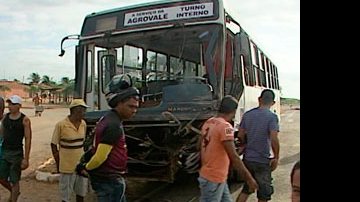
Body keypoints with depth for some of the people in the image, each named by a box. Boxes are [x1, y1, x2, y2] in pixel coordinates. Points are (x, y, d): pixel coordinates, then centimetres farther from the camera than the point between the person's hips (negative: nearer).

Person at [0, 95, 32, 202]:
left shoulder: (24, 120, -11)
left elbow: (28, 139, -11)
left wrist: (26, 158, -14)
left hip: (16, 153, -5)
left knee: (14, 180, 5)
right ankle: (14, 191, 40)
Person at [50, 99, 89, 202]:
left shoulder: (83, 124, 1)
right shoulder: (61, 125, -15)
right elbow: (53, 145, -7)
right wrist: (58, 163, -4)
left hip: (82, 165, 5)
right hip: (67, 166, -5)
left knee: (81, 192, 19)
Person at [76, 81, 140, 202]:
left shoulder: (108, 118, 8)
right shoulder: (114, 125, -25)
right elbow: (100, 157, -24)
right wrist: (86, 168, -7)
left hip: (110, 178, 10)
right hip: (109, 180, -10)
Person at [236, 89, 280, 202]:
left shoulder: (247, 114, 2)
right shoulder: (272, 117, -14)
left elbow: (240, 136, 6)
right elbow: (274, 140, -21)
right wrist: (276, 158, -9)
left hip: (247, 159, 5)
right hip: (263, 161, -5)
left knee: (246, 189, 22)